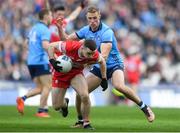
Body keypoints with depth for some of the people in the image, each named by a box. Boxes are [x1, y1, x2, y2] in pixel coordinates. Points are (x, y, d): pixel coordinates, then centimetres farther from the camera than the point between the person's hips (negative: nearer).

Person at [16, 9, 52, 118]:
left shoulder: (34, 28, 16)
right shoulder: (45, 30, -10)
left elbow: (27, 43, 23)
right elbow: (45, 45, -25)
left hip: (31, 61, 8)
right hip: (41, 61, -8)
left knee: (40, 88, 12)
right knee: (47, 87, -1)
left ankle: (23, 98, -8)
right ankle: (41, 111, -5)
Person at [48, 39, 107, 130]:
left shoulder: (94, 55, -27)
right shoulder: (70, 47, -37)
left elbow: (102, 62, -2)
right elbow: (51, 46, -22)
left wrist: (104, 79, 2)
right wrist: (52, 61, -35)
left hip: (76, 73, 1)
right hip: (61, 73, -1)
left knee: (85, 96, -26)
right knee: (56, 107, 2)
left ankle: (86, 123, -6)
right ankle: (64, 103, 41)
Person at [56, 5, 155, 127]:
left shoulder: (106, 32, -21)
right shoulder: (86, 30, 1)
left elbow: (104, 56, -31)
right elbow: (66, 39, 9)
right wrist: (60, 28, -9)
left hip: (114, 64, -6)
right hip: (99, 67, 6)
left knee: (119, 86, -35)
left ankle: (145, 108, -20)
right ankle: (81, 120, 15)